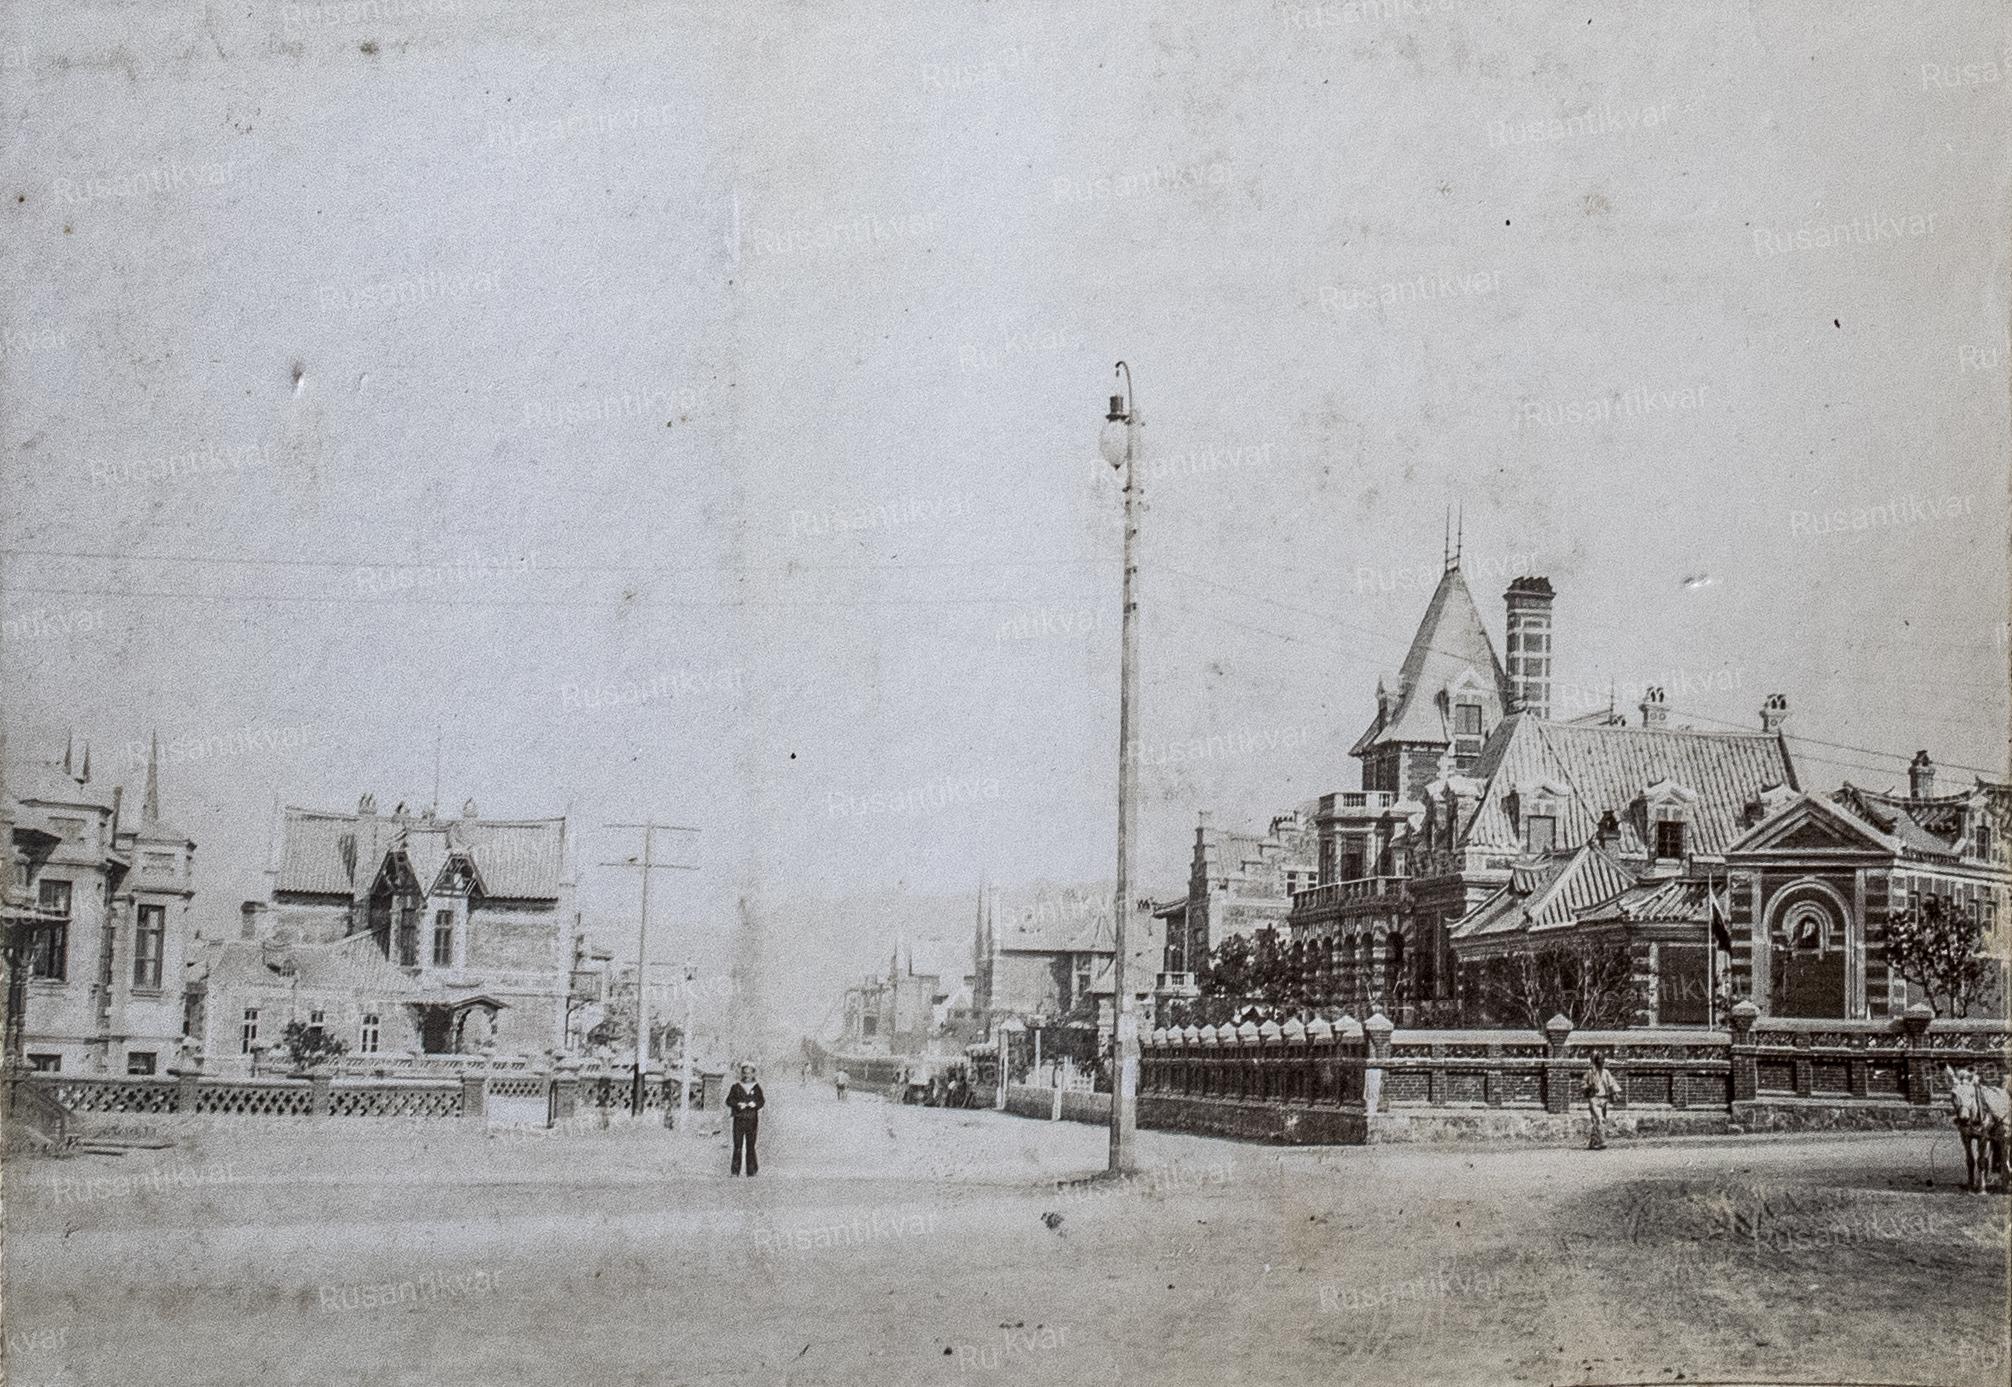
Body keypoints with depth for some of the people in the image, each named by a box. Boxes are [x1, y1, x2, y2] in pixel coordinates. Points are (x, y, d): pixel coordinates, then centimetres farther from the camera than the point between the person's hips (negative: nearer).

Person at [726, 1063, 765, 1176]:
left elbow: (761, 1101, 5)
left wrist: (755, 1104, -16)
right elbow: (729, 1101, 2)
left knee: (750, 1145, 1)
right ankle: (735, 1170, -7)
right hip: (739, 1119, -1)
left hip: (752, 1120, 1)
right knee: (737, 1145, -7)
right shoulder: (736, 1087, 9)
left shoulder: (756, 1088, 12)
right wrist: (738, 1104, -15)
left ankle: (751, 1170, 6)